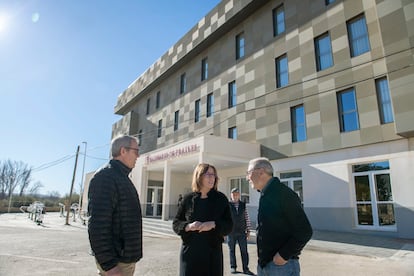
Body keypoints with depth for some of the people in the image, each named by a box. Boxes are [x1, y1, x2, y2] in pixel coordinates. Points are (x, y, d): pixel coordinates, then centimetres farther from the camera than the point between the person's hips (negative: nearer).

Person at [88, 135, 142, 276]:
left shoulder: (123, 178, 13)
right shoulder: (105, 176, -16)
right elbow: (98, 224, -24)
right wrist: (109, 264, -24)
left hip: (126, 258, 9)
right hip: (116, 261, -9)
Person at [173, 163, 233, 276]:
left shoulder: (221, 199, 1)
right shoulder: (188, 198, 1)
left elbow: (229, 225, 0)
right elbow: (176, 223, 5)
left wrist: (213, 224, -18)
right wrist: (188, 226, -16)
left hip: (213, 252, 0)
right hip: (190, 252, 0)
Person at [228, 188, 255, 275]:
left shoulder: (243, 205, 5)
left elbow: (247, 218, 8)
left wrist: (248, 230, 5)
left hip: (242, 232, 2)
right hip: (231, 232, -2)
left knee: (244, 250, 5)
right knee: (232, 250, 9)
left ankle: (245, 269, 15)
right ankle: (233, 267, 23)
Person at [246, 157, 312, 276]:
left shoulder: (284, 193, -17)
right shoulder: (264, 195, 9)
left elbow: (304, 231, -17)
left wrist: (284, 255, -18)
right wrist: (261, 259, 9)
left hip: (282, 264, -8)